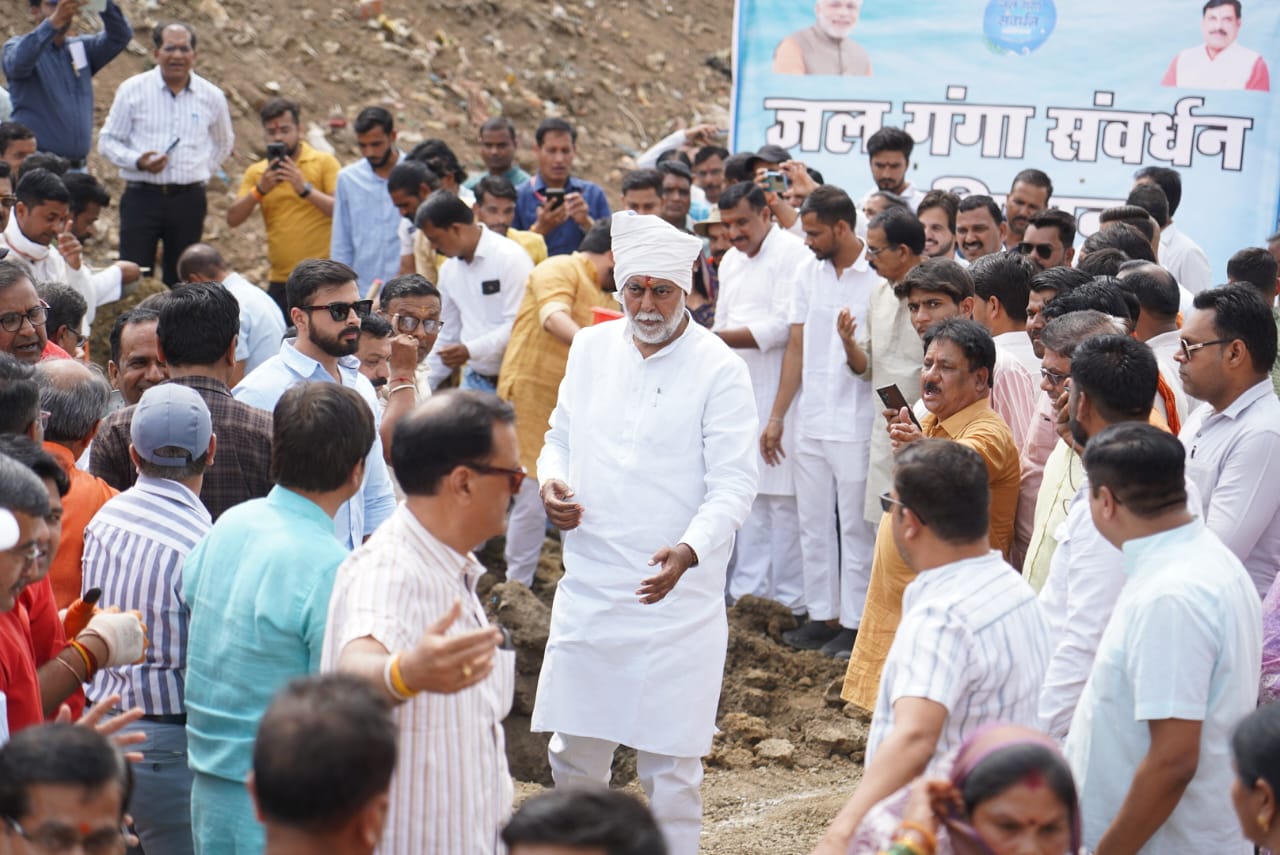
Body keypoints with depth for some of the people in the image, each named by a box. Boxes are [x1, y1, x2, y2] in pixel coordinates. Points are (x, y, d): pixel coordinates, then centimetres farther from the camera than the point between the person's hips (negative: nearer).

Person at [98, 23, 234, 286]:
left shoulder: (212, 97, 8)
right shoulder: (133, 90, 2)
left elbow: (223, 142, 26)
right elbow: (107, 141, 5)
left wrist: (203, 172, 13)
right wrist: (137, 161, -13)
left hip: (188, 200, 2)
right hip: (142, 196, -2)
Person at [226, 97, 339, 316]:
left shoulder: (324, 162, 2)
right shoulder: (257, 172, 12)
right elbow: (232, 220, 2)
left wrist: (305, 188, -20)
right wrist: (260, 190, -12)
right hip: (280, 280, 4)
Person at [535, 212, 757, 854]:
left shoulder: (717, 369, -8)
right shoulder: (590, 348, 8)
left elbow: (733, 483, -13)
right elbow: (560, 435, 20)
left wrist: (689, 549, -30)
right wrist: (551, 480, -3)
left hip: (675, 593, -4)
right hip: (589, 584, 5)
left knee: (669, 759, 2)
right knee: (574, 748, 12)